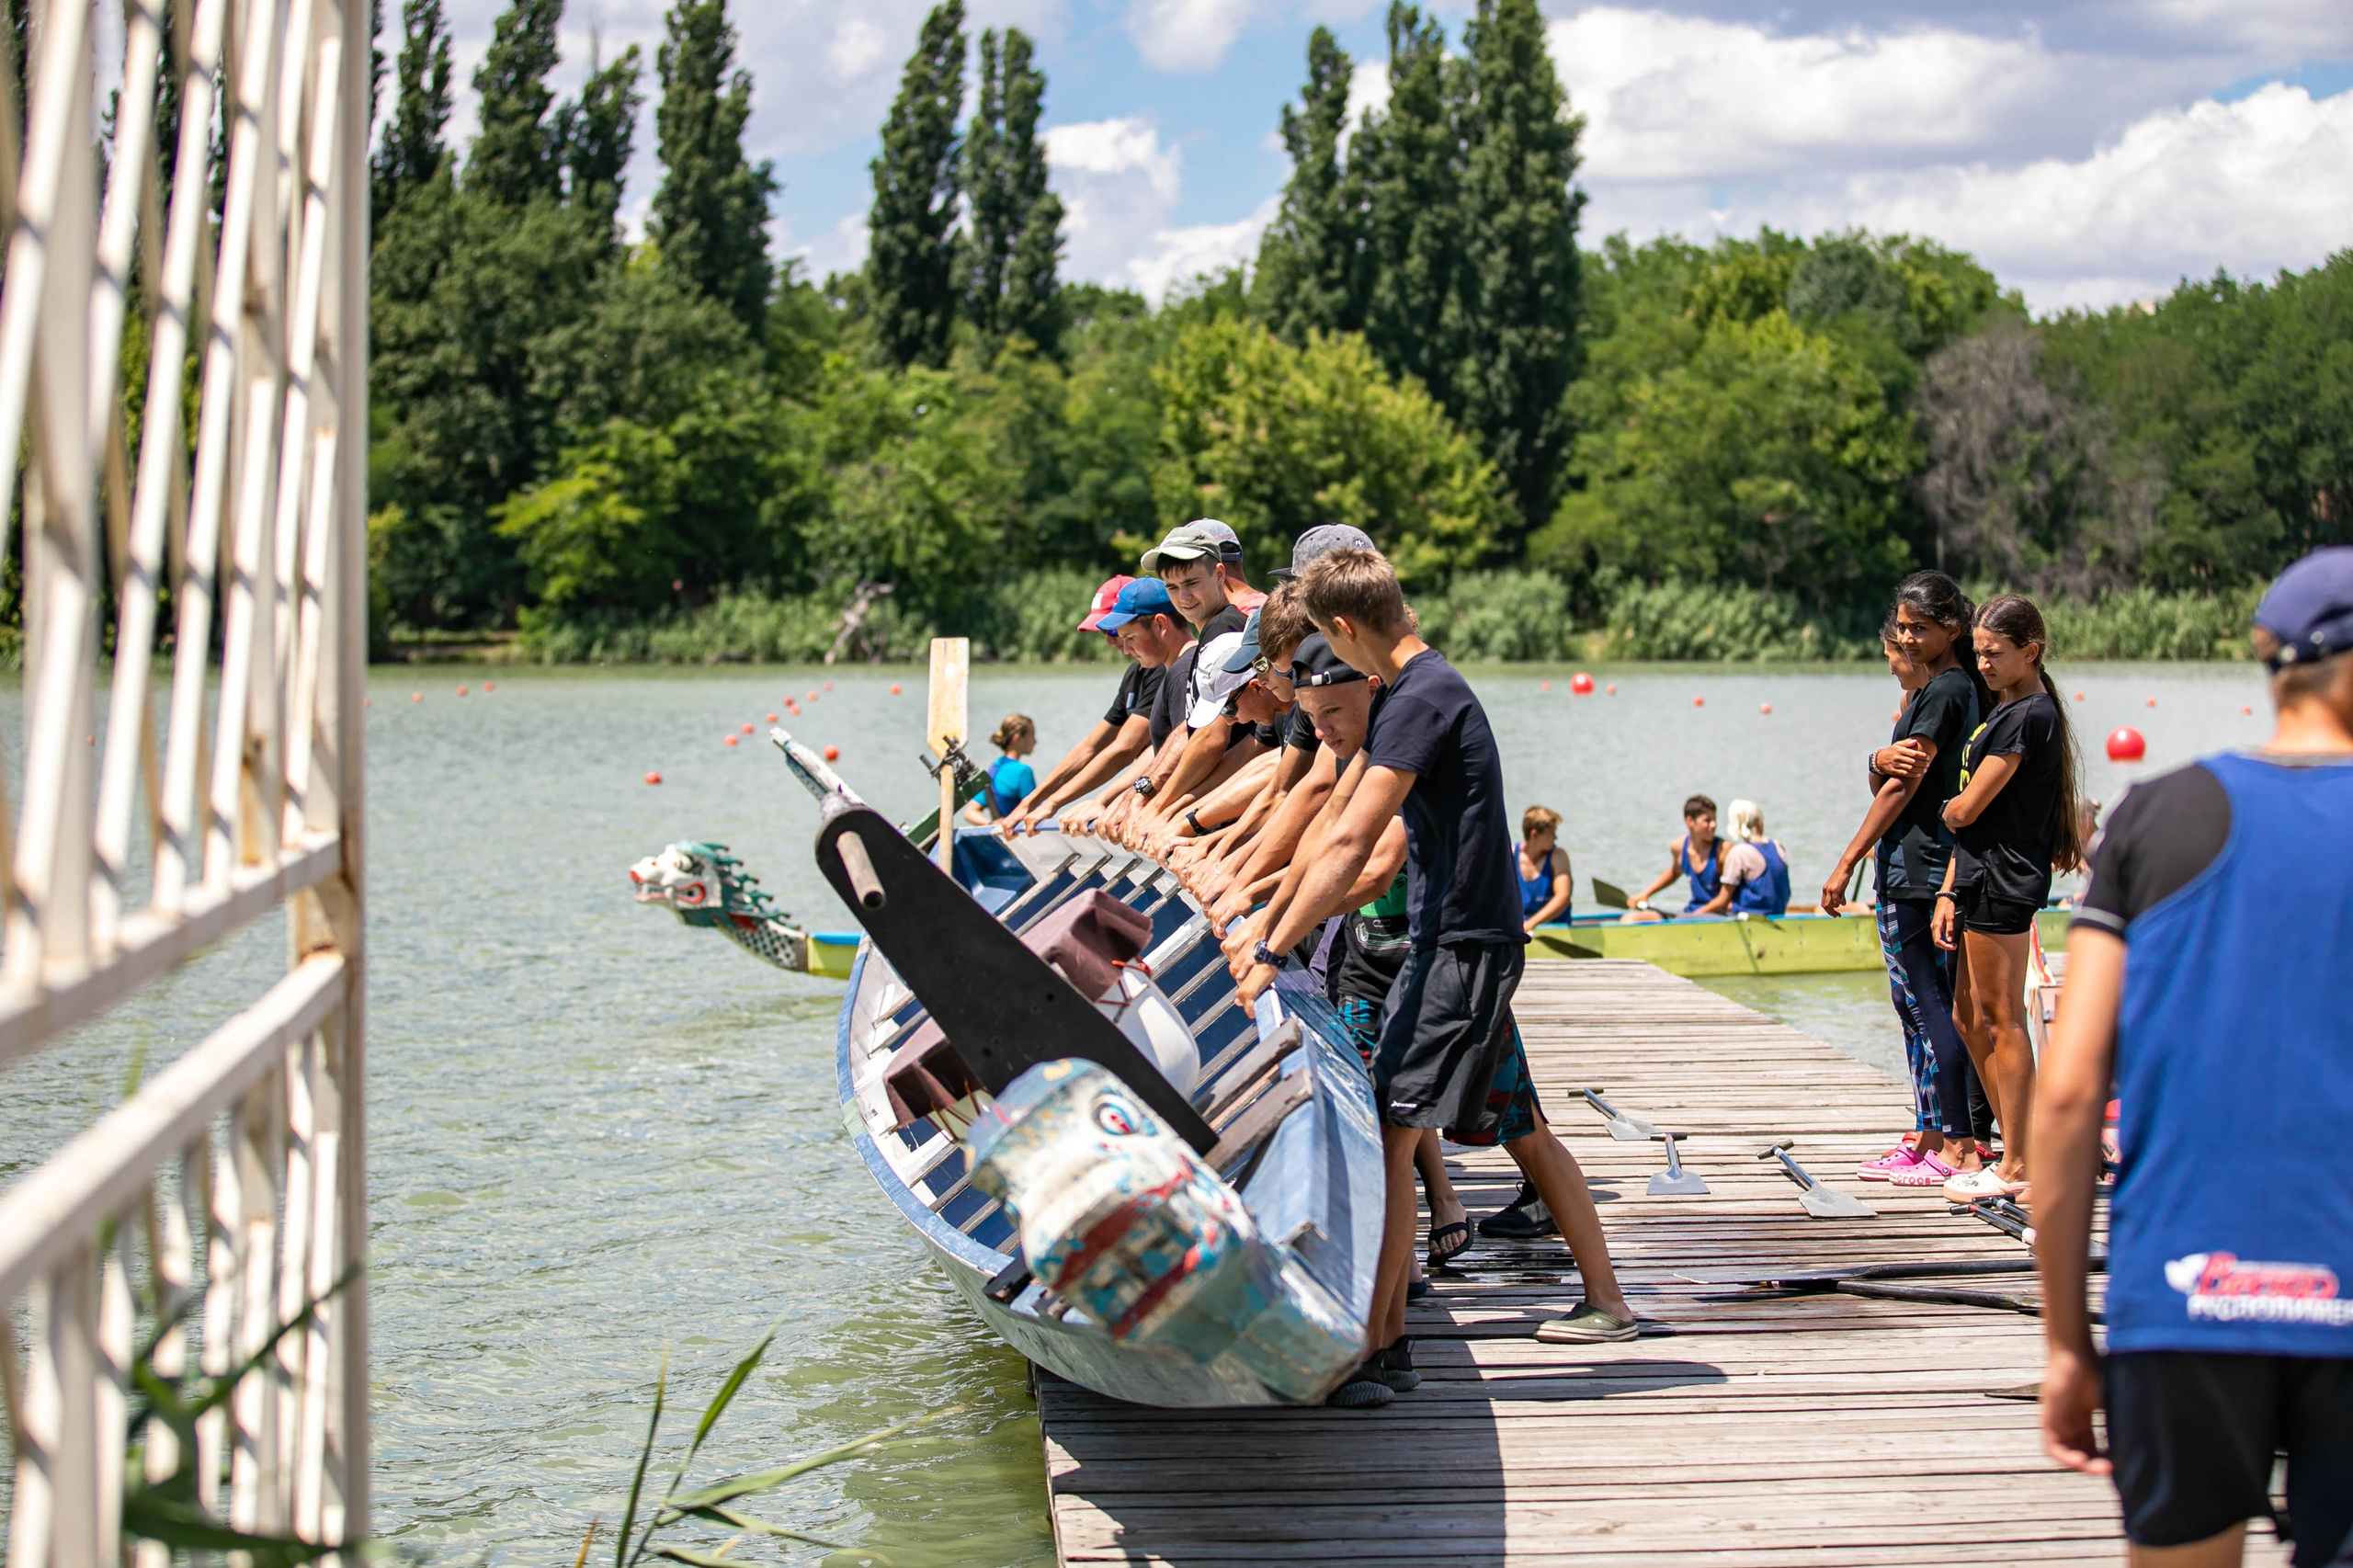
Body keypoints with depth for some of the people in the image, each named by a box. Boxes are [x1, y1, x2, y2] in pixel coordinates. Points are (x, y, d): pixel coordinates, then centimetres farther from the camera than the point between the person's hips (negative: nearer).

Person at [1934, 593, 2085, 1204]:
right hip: (1981, 878, 10)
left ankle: (2016, 1170, 2)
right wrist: (1949, 893, 11)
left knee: (2002, 1021, -4)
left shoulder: (2029, 715, -14)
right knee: (1970, 1016, 14)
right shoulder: (2001, 708, 17)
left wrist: (1945, 809, 7)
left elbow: (1967, 809, -16)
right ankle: (2017, 1154, 21)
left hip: (2004, 879, -10)